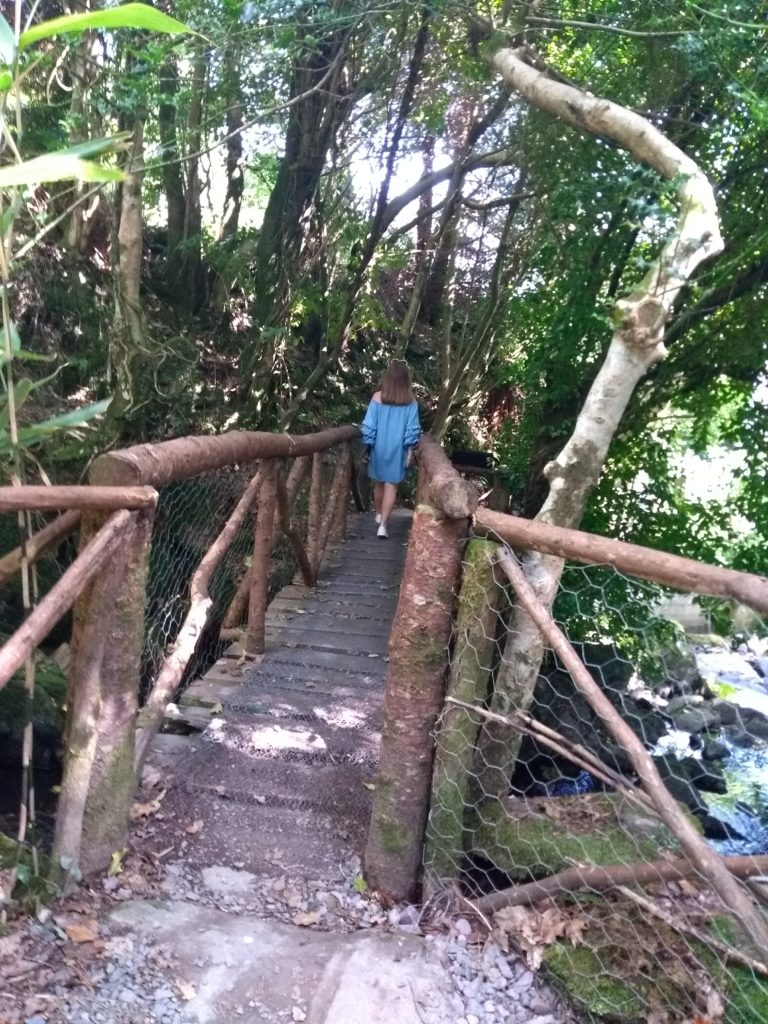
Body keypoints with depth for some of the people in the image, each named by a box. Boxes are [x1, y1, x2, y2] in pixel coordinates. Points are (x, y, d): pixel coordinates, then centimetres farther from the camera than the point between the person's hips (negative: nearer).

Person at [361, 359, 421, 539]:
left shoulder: (378, 397, -8)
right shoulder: (410, 401, -6)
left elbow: (369, 425, -6)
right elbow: (413, 429, -6)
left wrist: (368, 444, 3)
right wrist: (410, 450, 1)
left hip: (379, 447, 1)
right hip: (398, 448, -1)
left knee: (379, 482, 19)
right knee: (391, 485, 0)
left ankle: (379, 514, 39)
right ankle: (383, 525, -9)